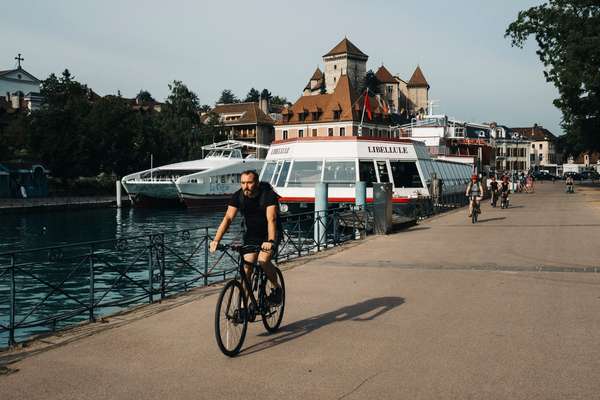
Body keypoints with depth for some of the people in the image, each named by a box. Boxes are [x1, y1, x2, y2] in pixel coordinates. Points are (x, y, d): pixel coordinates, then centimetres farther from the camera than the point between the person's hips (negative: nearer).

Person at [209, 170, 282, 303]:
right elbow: (228, 218, -21)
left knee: (263, 260, -25)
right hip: (251, 234, 4)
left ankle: (276, 287, 1)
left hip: (269, 234, -4)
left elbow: (271, 219, -37)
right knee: (246, 266, -6)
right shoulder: (238, 196, -14)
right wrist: (216, 240, -34)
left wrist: (270, 241, -53)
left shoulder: (269, 195, -25)